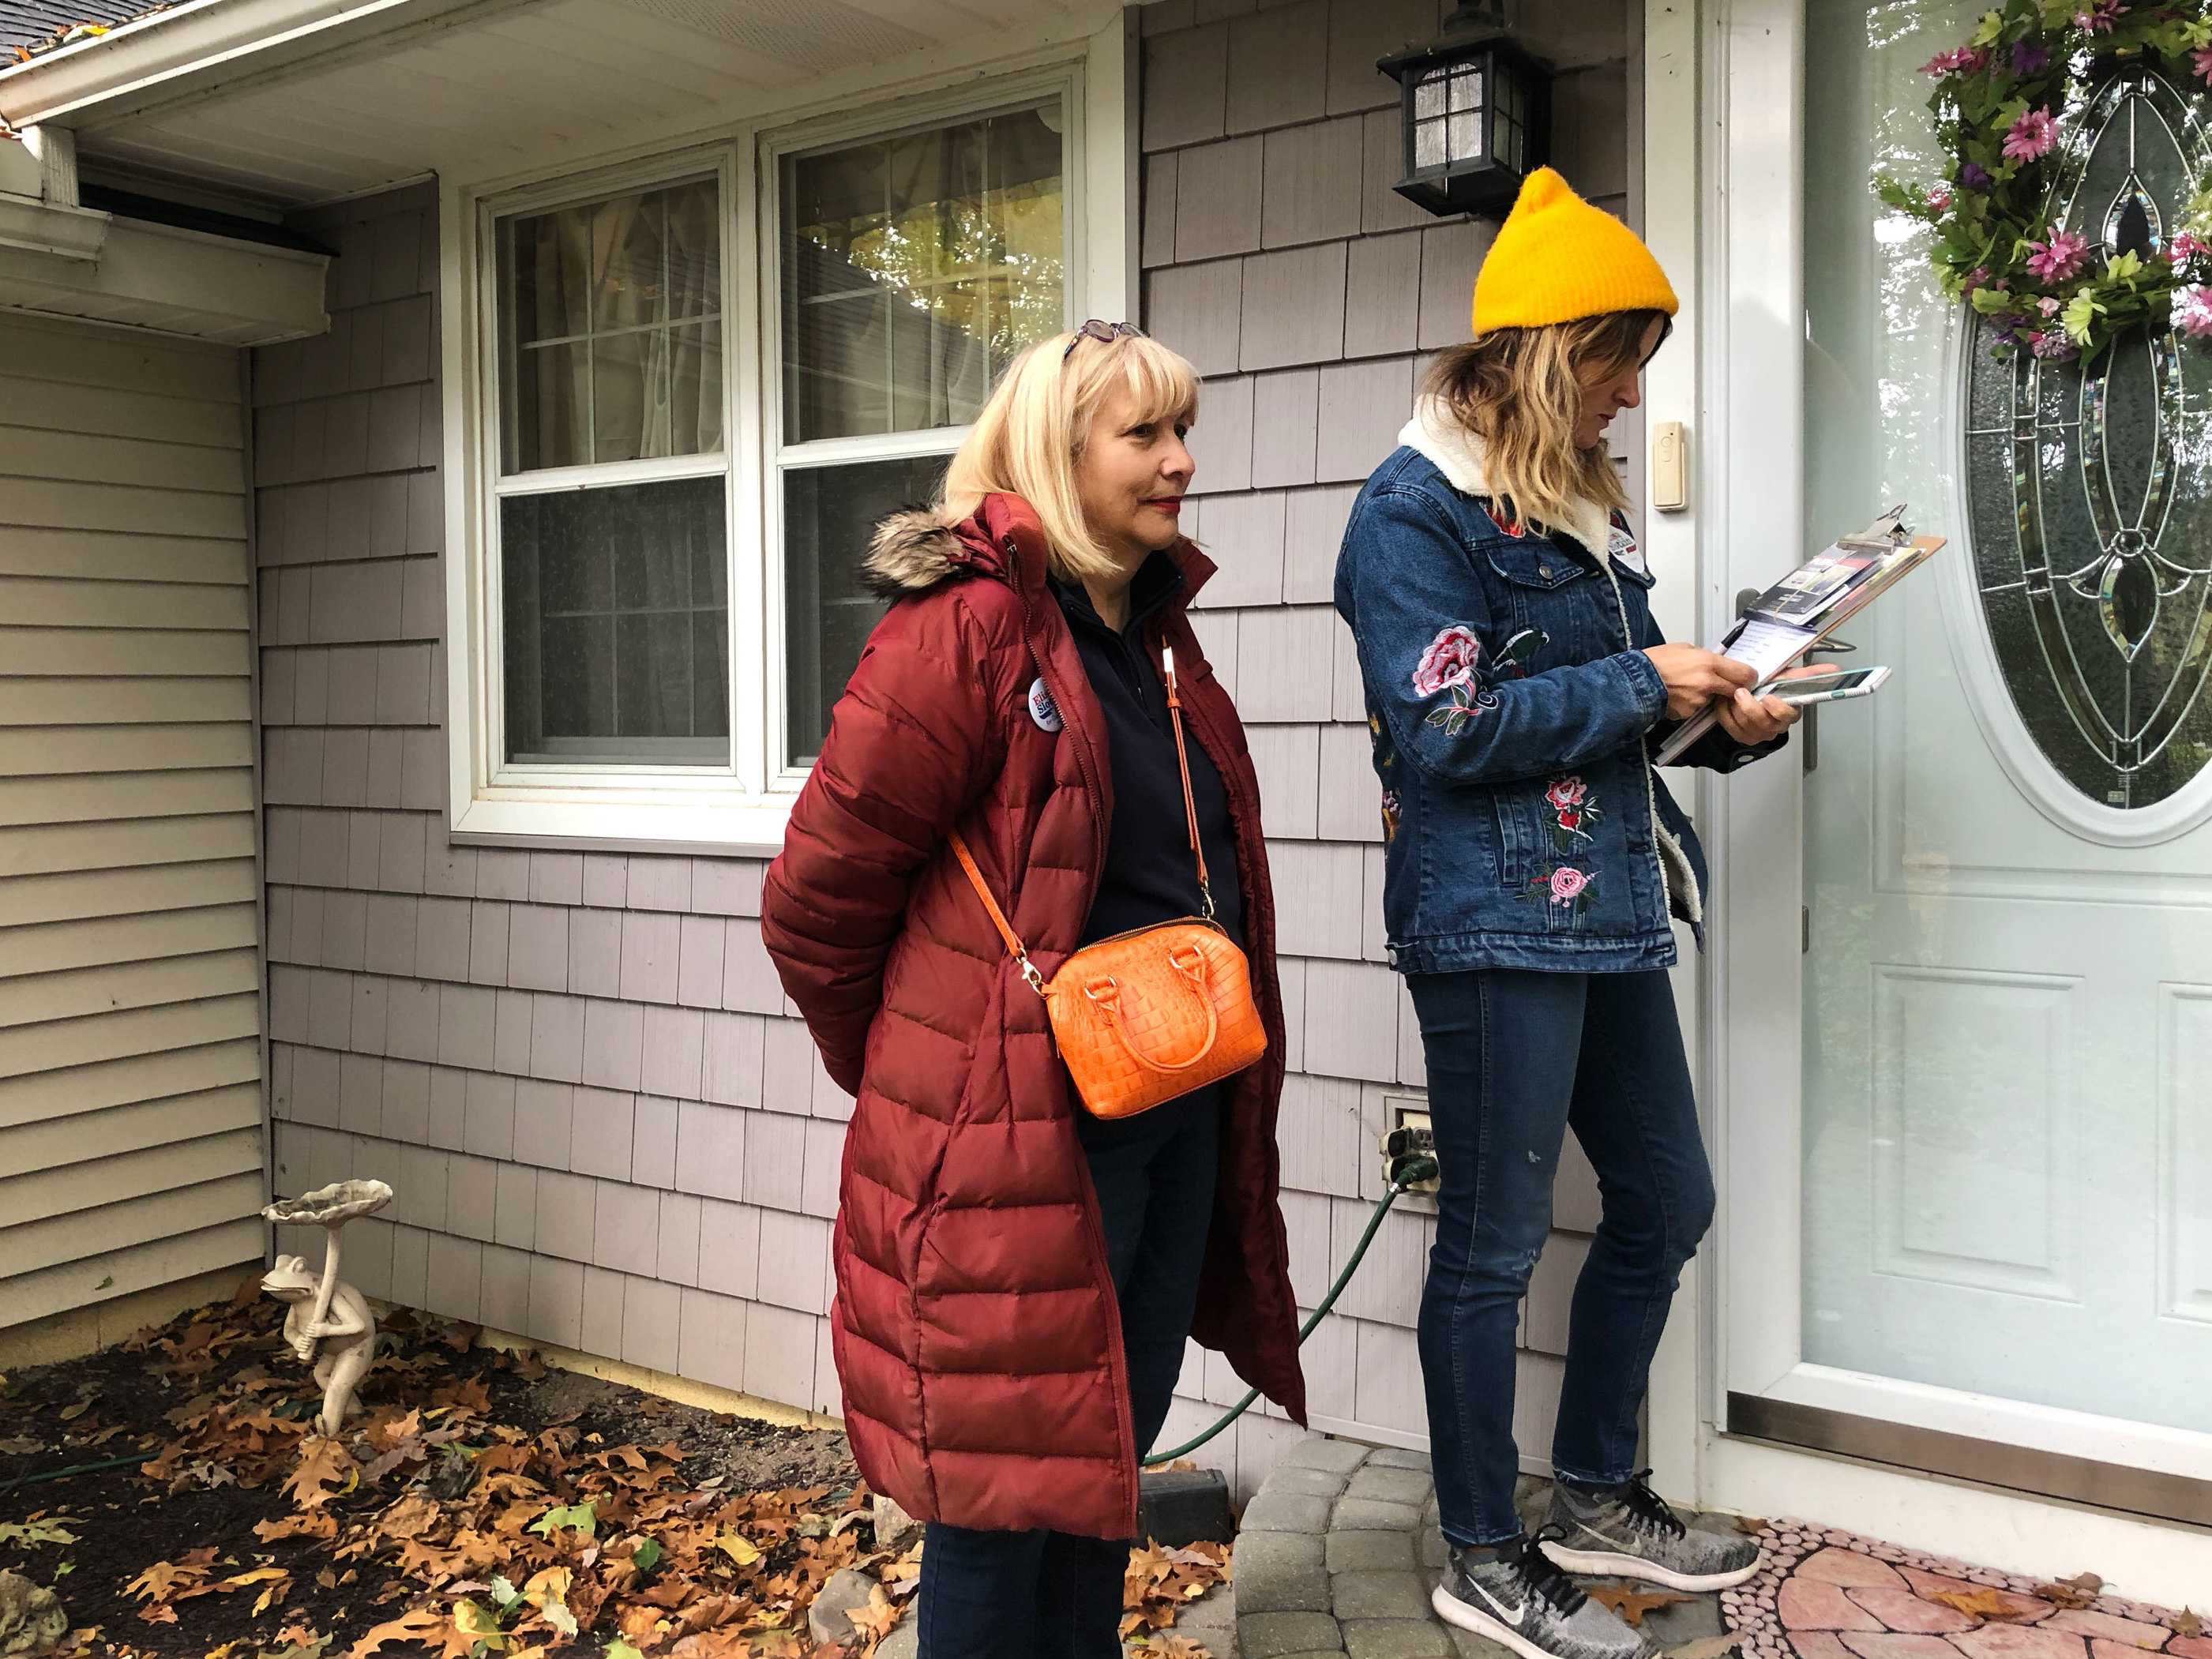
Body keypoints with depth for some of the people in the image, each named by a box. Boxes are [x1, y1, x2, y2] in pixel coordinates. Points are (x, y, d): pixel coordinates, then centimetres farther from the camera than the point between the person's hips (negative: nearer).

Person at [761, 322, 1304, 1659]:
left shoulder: (1156, 632, 10)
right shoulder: (964, 626, -16)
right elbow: (818, 898, -13)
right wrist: (905, 1076, 0)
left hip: (1180, 1115, 8)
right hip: (1020, 1126, -8)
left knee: (1111, 1460, 21)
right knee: (1003, 1482, 7)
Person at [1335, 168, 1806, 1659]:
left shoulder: (1585, 501, 15)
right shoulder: (1418, 510, -12)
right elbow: (1445, 731, -20)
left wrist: (1727, 720, 2)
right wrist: (1643, 683, -15)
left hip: (1607, 905, 9)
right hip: (1494, 919, -9)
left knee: (1666, 1201, 18)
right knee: (1495, 1245, 3)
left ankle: (1597, 1497, 36)